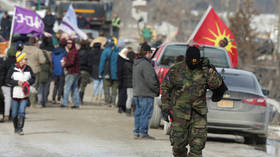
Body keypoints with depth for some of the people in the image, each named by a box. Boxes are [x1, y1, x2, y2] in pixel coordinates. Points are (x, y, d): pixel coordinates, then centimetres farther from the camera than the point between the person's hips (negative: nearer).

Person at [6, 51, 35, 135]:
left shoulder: (28, 69, 1)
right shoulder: (12, 69, -8)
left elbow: (33, 78, 11)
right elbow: (8, 80, -5)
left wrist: (29, 82, -9)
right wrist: (17, 82, -17)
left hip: (24, 94, 1)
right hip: (15, 94, -1)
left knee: (22, 112, -8)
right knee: (14, 113, 8)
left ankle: (20, 128, -7)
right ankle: (16, 127, 25)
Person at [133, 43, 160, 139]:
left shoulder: (136, 63, 15)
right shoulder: (146, 64, -16)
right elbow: (150, 80, -19)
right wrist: (157, 90, -6)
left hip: (137, 93, 9)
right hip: (146, 93, -9)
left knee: (138, 113, 14)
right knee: (146, 113, -5)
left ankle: (137, 132, 16)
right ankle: (143, 133, -5)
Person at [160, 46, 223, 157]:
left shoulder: (204, 70, 2)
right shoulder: (176, 70, -2)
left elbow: (216, 84, -10)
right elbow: (165, 87, 4)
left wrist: (207, 69, -18)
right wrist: (165, 107, -2)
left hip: (198, 113, 1)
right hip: (179, 113, -1)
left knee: (198, 143, -7)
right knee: (178, 143, 3)